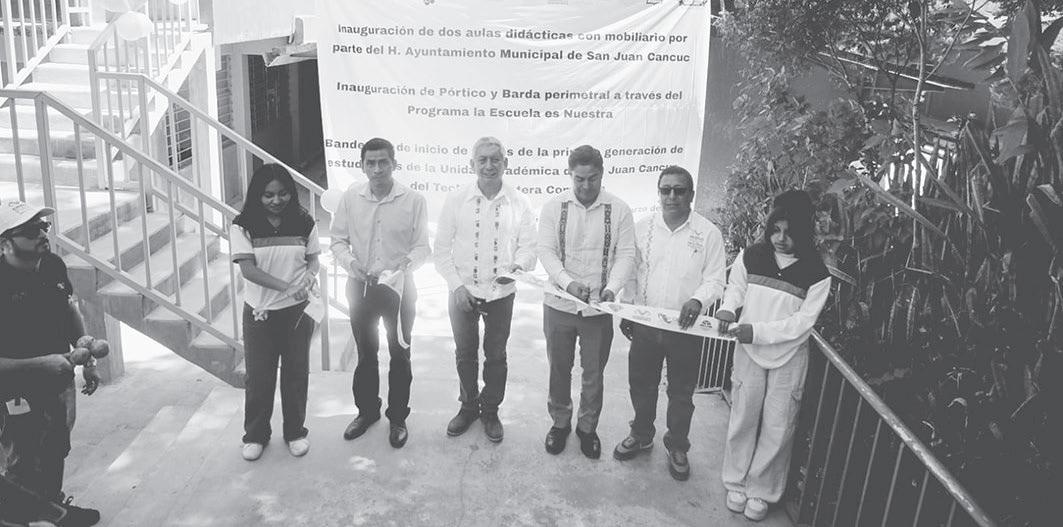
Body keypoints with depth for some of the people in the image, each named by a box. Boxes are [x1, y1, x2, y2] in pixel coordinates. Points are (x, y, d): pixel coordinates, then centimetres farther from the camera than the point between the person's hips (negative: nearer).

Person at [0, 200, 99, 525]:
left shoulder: (53, 265, -6)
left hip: (60, 386, 7)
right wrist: (41, 363, -27)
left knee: (56, 455, 27)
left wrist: (87, 362, 10)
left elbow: (71, 312, 11)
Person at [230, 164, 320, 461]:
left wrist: (309, 277, -18)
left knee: (296, 373, 10)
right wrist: (287, 287, -27)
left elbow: (313, 259, 6)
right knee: (259, 376, 8)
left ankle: (295, 431, 29)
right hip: (260, 313, -1)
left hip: (297, 311, 1)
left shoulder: (304, 223, -2)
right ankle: (255, 435, 28)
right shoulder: (243, 226, -8)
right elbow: (248, 269, -16)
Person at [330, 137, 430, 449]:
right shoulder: (350, 198, -4)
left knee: (399, 355, 9)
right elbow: (338, 239, 4)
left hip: (398, 288, -2)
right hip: (360, 287, 2)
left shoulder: (414, 200, -11)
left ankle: (397, 417, 27)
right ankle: (367, 410, 37)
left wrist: (405, 264, -26)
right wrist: (351, 263, -14)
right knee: (365, 353, 17)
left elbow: (422, 247, -8)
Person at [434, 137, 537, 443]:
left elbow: (528, 246, 0)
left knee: (496, 355, 13)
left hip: (501, 293, 0)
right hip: (463, 291, 0)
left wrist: (519, 266, -21)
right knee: (465, 353, 15)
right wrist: (457, 285, -10)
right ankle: (468, 406, 36)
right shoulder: (456, 200, -5)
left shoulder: (519, 204, -3)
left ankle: (490, 411, 32)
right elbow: (441, 249, -2)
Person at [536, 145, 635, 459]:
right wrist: (568, 282, -24)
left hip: (599, 307, 0)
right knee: (559, 369, 15)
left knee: (594, 373, 12)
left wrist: (612, 287, -24)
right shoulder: (554, 208, -3)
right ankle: (560, 422, 36)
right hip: (559, 305, 1)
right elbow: (545, 250, -8)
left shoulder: (619, 210, -4)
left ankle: (588, 426, 33)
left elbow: (626, 254, -6)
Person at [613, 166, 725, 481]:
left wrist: (698, 300, -25)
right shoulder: (642, 229, 1)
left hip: (686, 327, -2)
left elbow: (715, 280, -6)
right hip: (644, 323, 2)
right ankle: (641, 436, 39)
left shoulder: (708, 233, -7)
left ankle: (677, 447, 32)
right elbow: (632, 273, 8)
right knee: (641, 384, 16)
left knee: (681, 392, 11)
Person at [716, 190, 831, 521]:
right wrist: (728, 308, -12)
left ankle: (761, 492, 24)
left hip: (788, 359, -1)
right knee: (743, 419, 10)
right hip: (749, 352, 2)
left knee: (777, 428, 7)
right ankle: (736, 482, 28)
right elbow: (736, 287, 9)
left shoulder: (816, 274, -14)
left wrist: (758, 330, -24)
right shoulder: (751, 256, -8)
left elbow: (801, 323, -15)